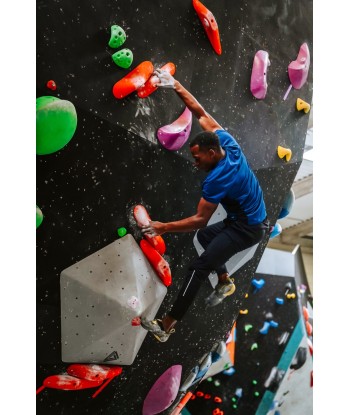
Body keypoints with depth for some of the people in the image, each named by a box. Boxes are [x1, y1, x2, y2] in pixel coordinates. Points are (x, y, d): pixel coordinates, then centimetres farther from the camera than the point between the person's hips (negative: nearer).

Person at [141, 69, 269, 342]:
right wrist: (176, 85, -4)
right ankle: (226, 282, 34)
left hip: (248, 228, -10)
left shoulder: (217, 179, -28)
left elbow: (199, 219, -24)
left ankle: (166, 326, -11)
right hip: (250, 218, 10)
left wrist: (164, 227, -21)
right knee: (205, 236, 29)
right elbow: (200, 113, 0)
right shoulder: (227, 143, -6)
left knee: (199, 268, -14)